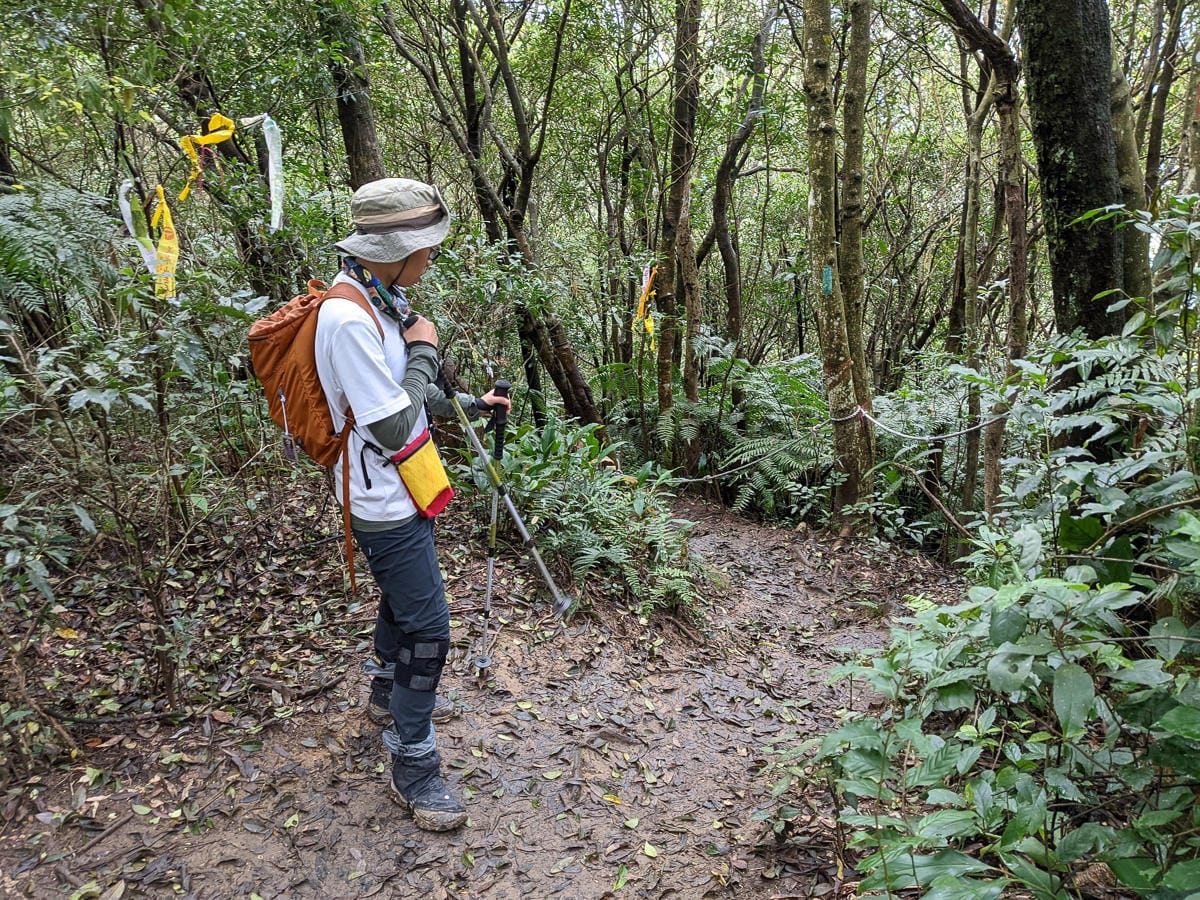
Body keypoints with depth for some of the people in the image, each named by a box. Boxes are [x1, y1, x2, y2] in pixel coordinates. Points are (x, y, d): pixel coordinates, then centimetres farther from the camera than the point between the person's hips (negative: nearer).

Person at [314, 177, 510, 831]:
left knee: (402, 600, 27)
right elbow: (394, 426, -26)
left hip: (399, 491, 10)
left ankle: (388, 693, 50)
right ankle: (413, 768, 12)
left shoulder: (379, 300, 5)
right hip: (385, 505, -10)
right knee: (427, 630, -4)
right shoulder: (349, 318, -27)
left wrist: (469, 405, 15)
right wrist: (423, 349, -16)